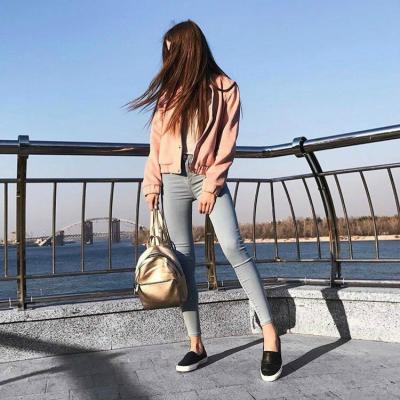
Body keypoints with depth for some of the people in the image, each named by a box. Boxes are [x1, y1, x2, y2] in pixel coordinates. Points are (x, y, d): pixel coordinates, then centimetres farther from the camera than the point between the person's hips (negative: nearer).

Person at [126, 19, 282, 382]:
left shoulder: (223, 87, 3)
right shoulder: (169, 90, 13)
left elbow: (227, 142, -3)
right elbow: (157, 141, 11)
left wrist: (211, 185, -11)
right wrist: (153, 183, 2)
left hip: (208, 177, -4)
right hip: (173, 180, 4)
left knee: (233, 247, -18)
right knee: (183, 259, 0)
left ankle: (270, 334, -11)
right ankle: (196, 344, 7)